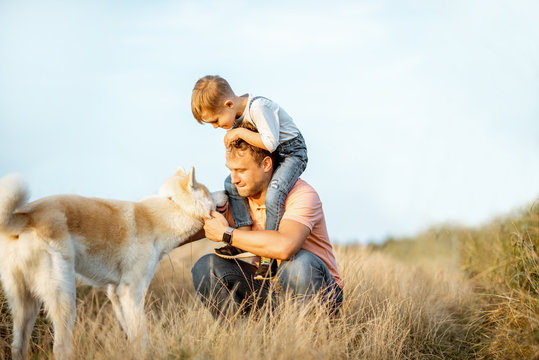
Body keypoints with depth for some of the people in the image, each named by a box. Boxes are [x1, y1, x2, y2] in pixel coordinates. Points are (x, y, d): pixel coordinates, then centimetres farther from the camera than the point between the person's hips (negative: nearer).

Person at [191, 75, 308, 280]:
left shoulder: (258, 107, -29)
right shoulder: (236, 113, -3)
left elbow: (270, 142, -37)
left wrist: (240, 132, -28)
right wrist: (232, 137, -8)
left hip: (292, 153, -9)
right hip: (266, 157, 9)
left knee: (273, 194, -29)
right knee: (232, 184, -1)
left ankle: (269, 256, -22)